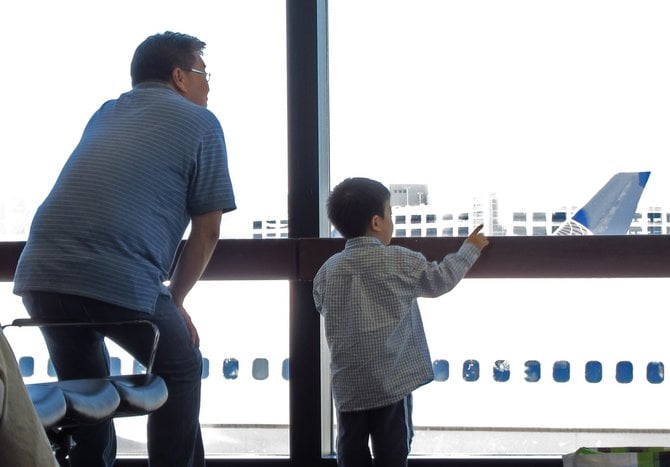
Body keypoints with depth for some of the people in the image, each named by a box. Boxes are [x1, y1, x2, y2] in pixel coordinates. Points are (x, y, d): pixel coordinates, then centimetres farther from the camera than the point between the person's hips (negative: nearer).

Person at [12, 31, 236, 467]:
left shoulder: (104, 114, 28)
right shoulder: (200, 122, 11)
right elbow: (208, 230, 8)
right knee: (180, 370, 17)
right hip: (120, 280, -5)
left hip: (38, 276, 5)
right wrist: (174, 300, 19)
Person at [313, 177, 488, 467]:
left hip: (347, 384, 3)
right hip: (391, 382, -3)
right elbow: (441, 280, 6)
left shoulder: (327, 270, 2)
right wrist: (471, 248, 22)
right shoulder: (401, 261, -7)